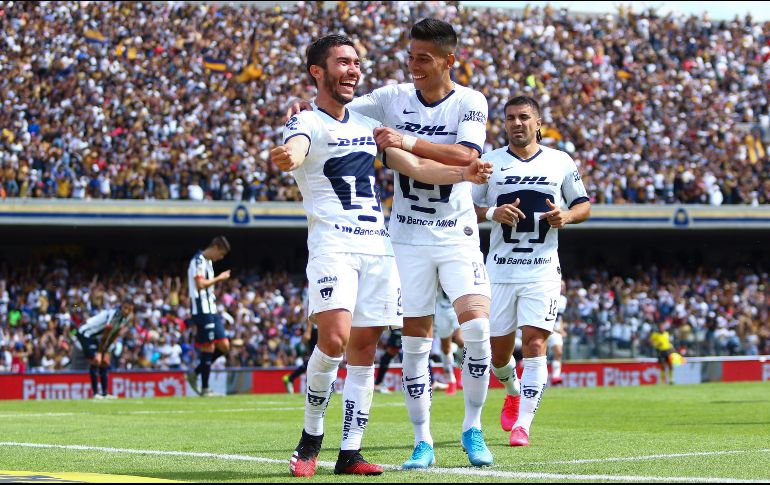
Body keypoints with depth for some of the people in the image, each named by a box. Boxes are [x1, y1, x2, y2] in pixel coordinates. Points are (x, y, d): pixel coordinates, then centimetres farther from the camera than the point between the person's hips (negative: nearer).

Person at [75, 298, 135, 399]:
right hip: (86, 333, -9)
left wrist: (105, 351, 3)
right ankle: (95, 393, -14)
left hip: (96, 337, 9)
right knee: (95, 360, -17)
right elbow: (105, 334, -25)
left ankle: (105, 393, 11)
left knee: (105, 362, 7)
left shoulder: (127, 318, -3)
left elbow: (114, 335, 4)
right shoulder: (114, 314, -30)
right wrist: (99, 352, -21)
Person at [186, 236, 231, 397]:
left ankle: (195, 373, 15)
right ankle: (204, 388, 0)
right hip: (202, 311, -10)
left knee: (224, 346, 6)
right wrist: (219, 278, -13)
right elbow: (200, 284, -22)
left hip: (211, 310, 10)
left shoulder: (208, 262, 19)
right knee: (208, 349, -7)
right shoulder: (199, 260, -11)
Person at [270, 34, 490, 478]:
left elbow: (415, 166, 19)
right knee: (334, 338, -21)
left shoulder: (368, 125, 21)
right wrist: (287, 157, -50)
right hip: (332, 243, -6)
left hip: (378, 245, 6)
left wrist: (463, 173, 2)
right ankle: (311, 437, -3)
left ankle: (350, 453, 5)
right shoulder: (307, 123, -1)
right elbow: (296, 149, -24)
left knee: (364, 347, 2)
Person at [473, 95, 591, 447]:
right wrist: (493, 213, -15)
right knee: (498, 352, 6)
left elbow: (583, 205, 13)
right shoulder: (489, 162, 4)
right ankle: (513, 391, 39)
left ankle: (522, 423, -10)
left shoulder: (560, 162, 5)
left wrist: (566, 216, -9)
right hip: (500, 269, 1)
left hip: (543, 269, -1)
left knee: (534, 344, -14)